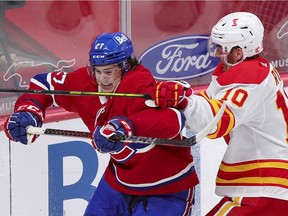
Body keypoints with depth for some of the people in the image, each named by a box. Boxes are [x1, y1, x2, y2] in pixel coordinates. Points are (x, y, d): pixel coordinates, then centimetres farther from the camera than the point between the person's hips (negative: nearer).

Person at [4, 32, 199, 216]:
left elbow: (172, 119, -50)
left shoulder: (139, 87, -30)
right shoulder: (85, 82, -9)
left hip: (165, 187, -7)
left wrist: (126, 126, -64)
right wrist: (28, 110, -13)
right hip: (119, 180, 7)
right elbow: (45, 83, 8)